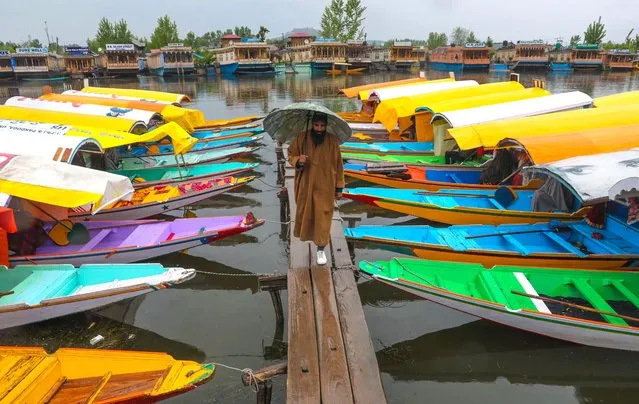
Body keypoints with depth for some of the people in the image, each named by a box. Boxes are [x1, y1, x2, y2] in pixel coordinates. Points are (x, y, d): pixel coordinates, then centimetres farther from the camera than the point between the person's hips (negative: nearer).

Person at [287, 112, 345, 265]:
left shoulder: (333, 141, -7)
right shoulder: (301, 138, -6)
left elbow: (338, 165, -1)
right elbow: (291, 156, 4)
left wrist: (339, 187, 1)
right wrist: (298, 160, -21)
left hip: (325, 187, -1)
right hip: (305, 185, 2)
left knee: (323, 217, -1)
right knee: (304, 213, 17)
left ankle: (321, 249, 10)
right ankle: (306, 234, 47)